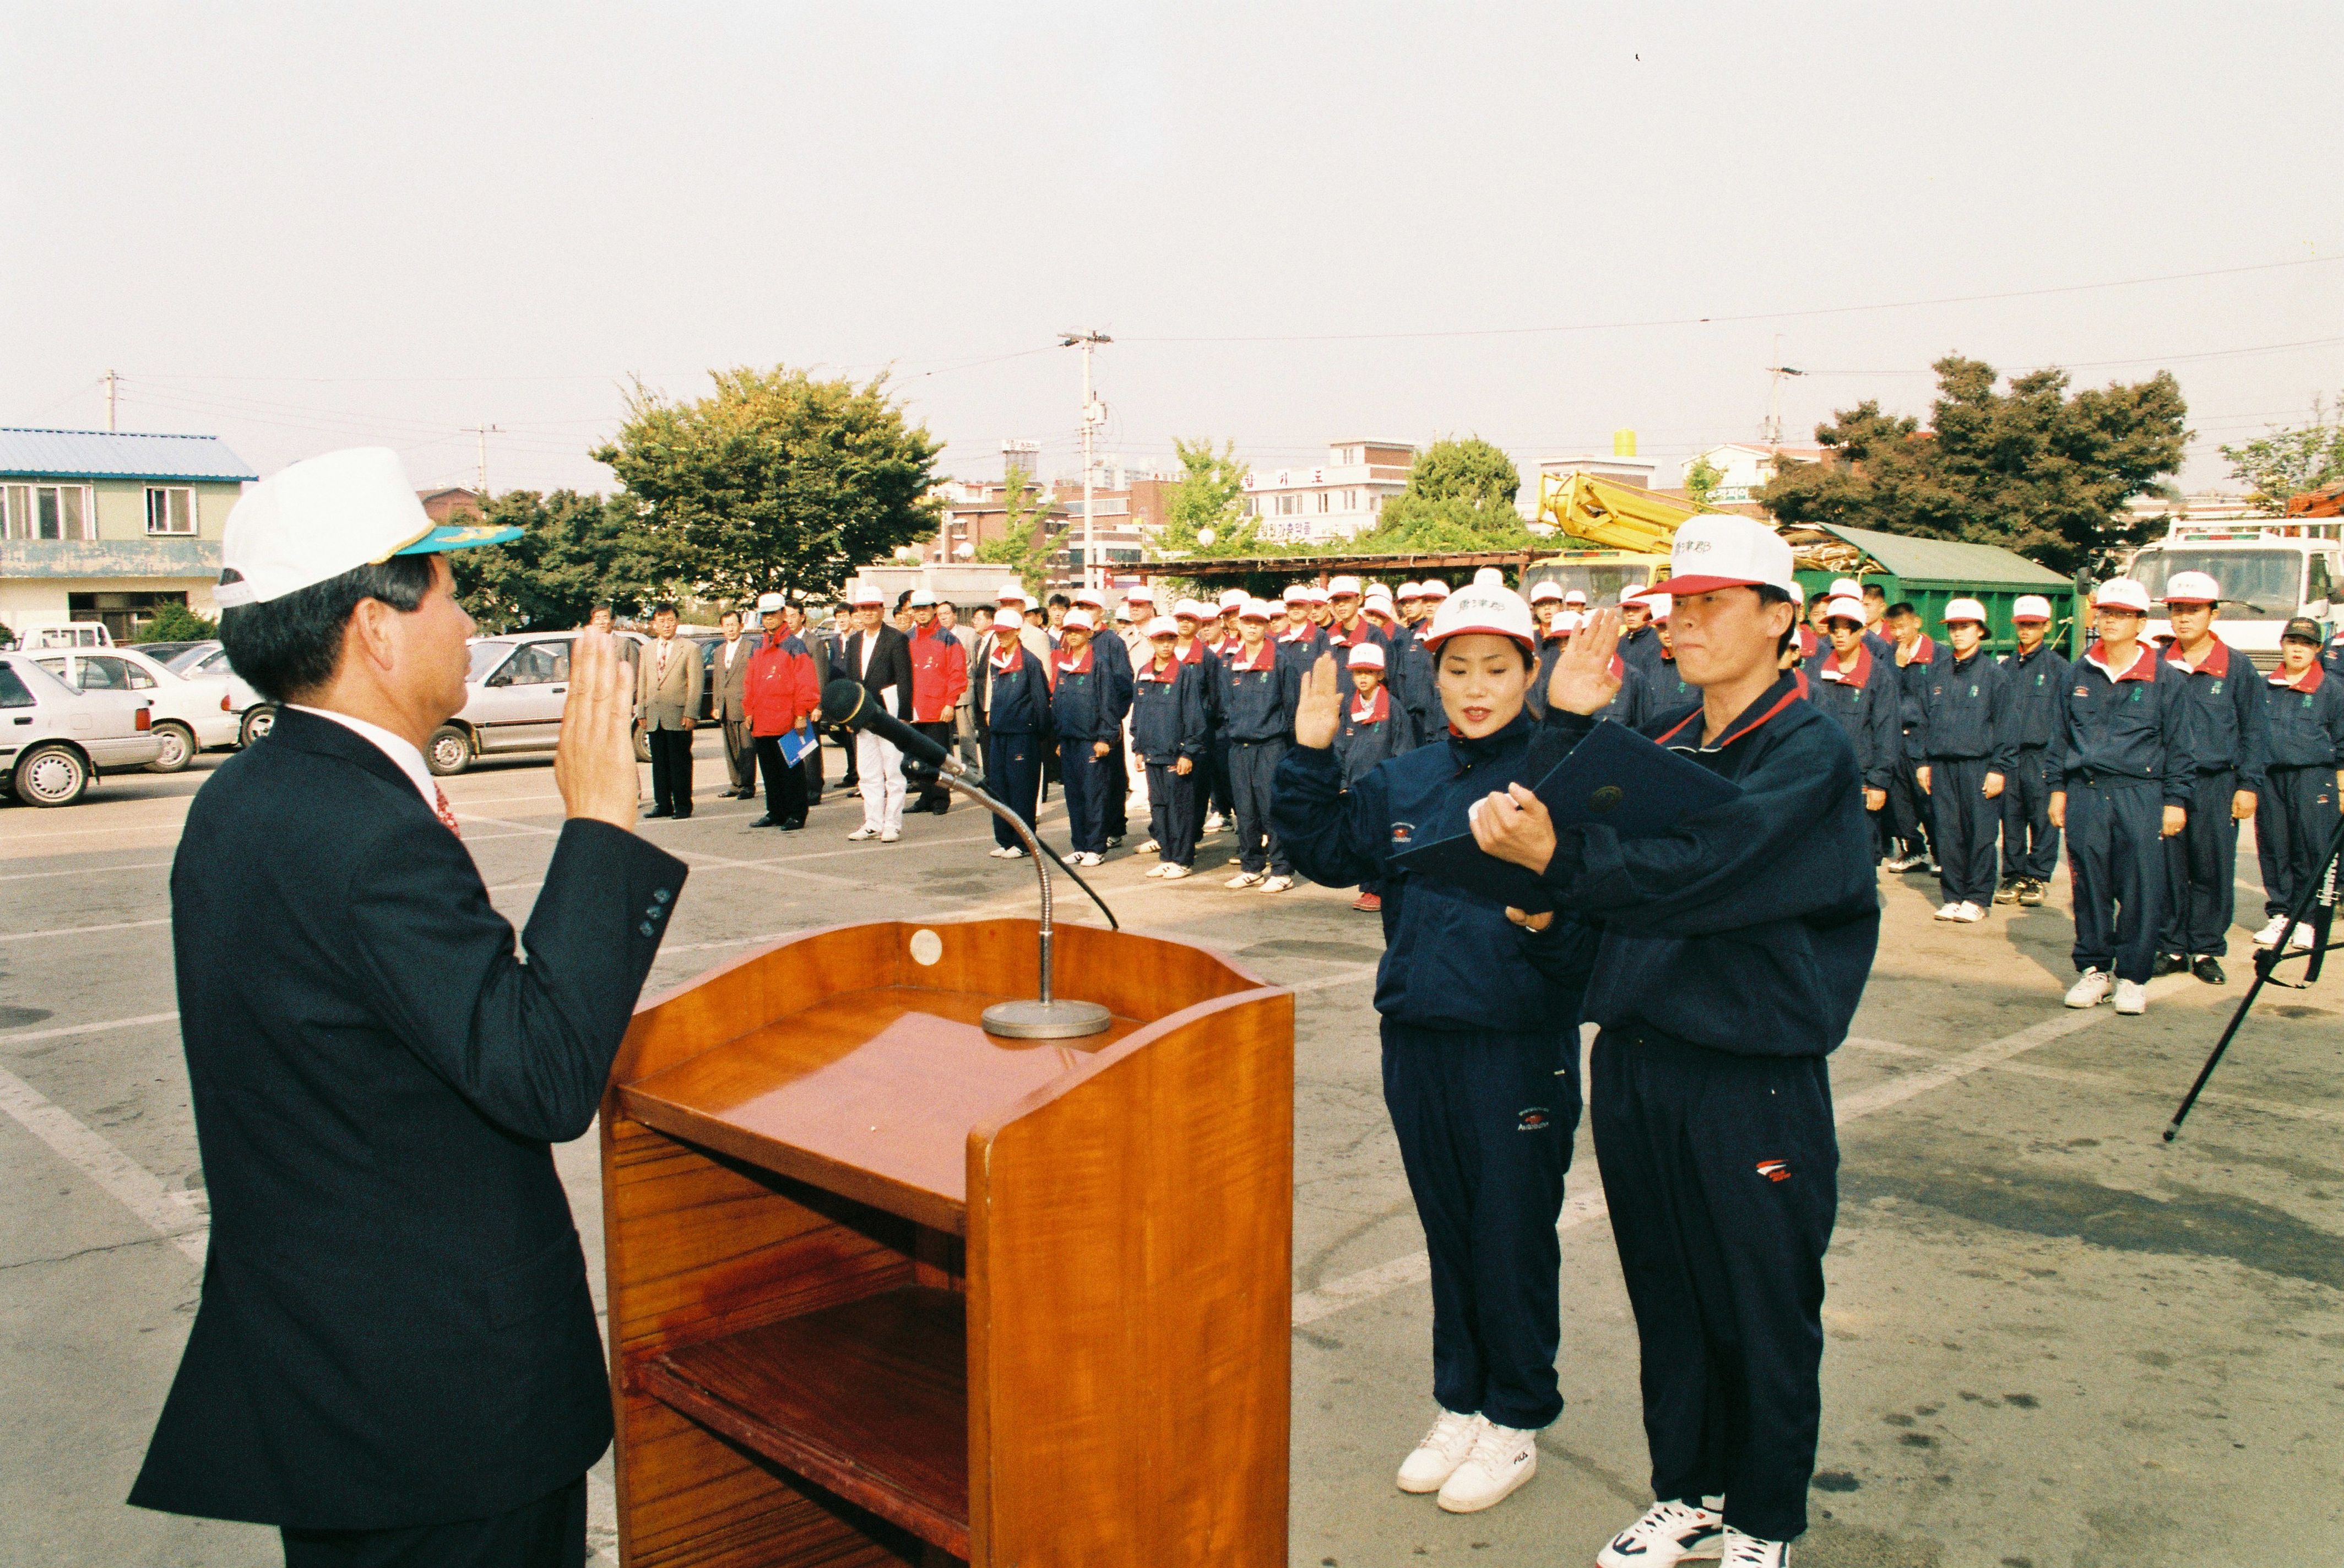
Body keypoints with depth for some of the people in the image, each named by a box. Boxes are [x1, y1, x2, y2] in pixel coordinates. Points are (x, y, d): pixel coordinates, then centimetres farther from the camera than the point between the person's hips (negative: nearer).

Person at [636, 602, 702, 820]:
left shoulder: (690, 649, 1)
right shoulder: (647, 650, 15)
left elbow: (695, 685, -4)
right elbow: (642, 684, 16)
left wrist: (690, 714, -12)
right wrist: (641, 712, 8)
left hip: (678, 715, -5)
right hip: (654, 717, 5)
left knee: (680, 763, -1)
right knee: (659, 763, 9)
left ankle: (682, 805, 5)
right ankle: (662, 804, 16)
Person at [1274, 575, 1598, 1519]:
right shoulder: (1402, 784, 6)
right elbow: (1325, 853, 10)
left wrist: (1548, 917, -33)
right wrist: (1309, 756, 0)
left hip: (1520, 1049, -5)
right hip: (1416, 1042, 5)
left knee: (1513, 1236, 8)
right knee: (1446, 1228, 17)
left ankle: (1516, 1423, 26)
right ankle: (1459, 1404, 34)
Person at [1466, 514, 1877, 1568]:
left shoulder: (1811, 751, -11)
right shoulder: (1660, 745, 11)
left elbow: (1698, 870, -26)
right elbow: (1583, 844, 1)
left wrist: (1558, 859, -37)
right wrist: (1566, 724, -7)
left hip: (1755, 1074, -6)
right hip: (1637, 1056, 6)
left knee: (1764, 1311, 8)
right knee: (1665, 1294, 16)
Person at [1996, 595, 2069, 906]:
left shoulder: (2058, 666, 1)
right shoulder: (2006, 668, 14)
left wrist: (2057, 760, -10)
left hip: (2042, 756, -4)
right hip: (2008, 756, 4)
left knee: (2043, 820, 0)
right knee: (2010, 820, 7)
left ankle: (2037, 878, 9)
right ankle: (2014, 876, 16)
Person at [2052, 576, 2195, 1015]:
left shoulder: (2166, 678, 2)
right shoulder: (2081, 673, 11)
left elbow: (2178, 746, 3)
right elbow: (2063, 735, 17)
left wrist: (2176, 800, -1)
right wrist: (2059, 788, 12)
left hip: (2140, 796, -3)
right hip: (2085, 793, 3)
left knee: (2140, 889, -2)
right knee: (2089, 884, 5)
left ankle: (2133, 977, 8)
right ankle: (2093, 969, 16)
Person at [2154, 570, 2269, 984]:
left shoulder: (2237, 667, 4)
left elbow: (2255, 730, 5)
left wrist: (2249, 785, -1)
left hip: (2216, 785, -1)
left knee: (2213, 870, 2)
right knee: (2167, 869, 2)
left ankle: (2206, 950, 12)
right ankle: (2171, 948, 12)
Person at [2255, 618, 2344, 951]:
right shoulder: (2265, 687, 13)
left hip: (2314, 777, -3)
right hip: (2269, 777, 3)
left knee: (2311, 849, -3)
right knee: (2273, 849, 5)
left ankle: (2307, 920, 4)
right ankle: (2279, 914, 14)